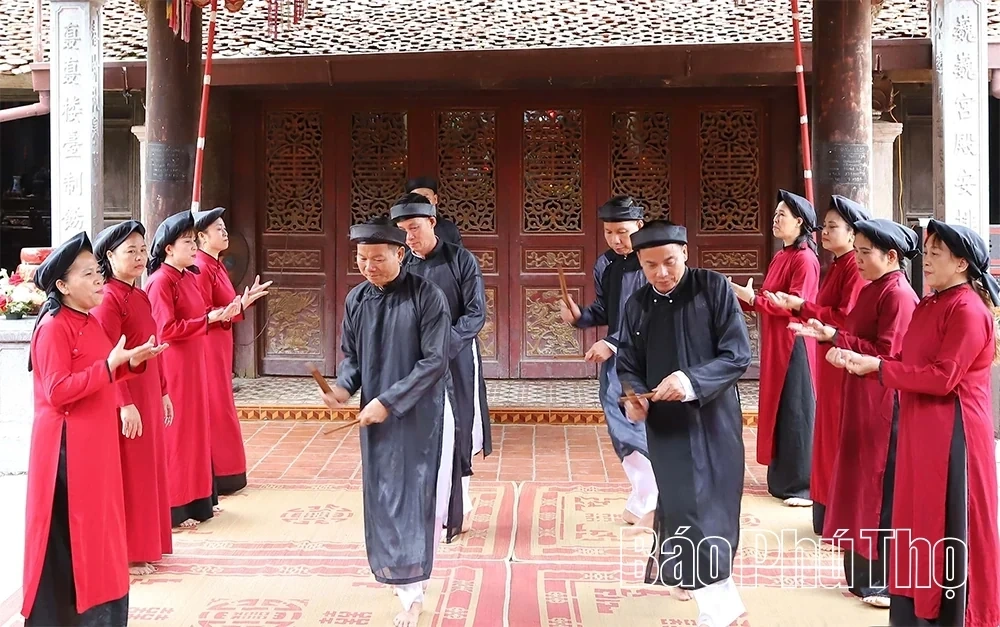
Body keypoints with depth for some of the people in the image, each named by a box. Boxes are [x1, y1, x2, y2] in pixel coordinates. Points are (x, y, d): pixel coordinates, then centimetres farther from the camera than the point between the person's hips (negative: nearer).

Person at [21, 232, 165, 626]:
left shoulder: (89, 323, 11)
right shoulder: (53, 328, -16)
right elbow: (58, 391, -22)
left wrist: (132, 362, 3)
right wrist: (111, 364, -25)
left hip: (94, 442, 9)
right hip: (68, 446, -9)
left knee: (95, 526, 14)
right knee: (69, 531, -1)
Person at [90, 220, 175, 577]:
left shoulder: (140, 296, 12)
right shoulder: (109, 298, -15)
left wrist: (162, 393, 17)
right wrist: (126, 404, -22)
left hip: (148, 395, 9)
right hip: (125, 398, -9)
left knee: (148, 470, 15)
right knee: (128, 475, 0)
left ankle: (145, 544, 27)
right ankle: (126, 553, 11)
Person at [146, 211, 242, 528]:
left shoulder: (189, 277, 12)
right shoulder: (160, 282, -16)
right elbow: (166, 329, -21)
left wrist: (222, 313, 1)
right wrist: (209, 319, -21)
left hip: (194, 364, 9)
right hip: (173, 367, -9)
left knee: (196, 430, 14)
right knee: (176, 434, -3)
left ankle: (196, 500, 24)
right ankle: (173, 510, 6)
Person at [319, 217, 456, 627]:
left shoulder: (427, 297, -14)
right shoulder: (356, 299, 2)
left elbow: (435, 362, -17)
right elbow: (351, 356, 11)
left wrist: (388, 401, -20)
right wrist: (344, 387, -11)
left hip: (421, 416, -5)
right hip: (376, 417, 5)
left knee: (418, 499, 0)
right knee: (382, 501, 9)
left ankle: (413, 590, 13)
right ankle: (408, 591, 25)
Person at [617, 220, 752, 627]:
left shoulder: (713, 288, -8)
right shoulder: (637, 304, 4)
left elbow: (737, 354, -13)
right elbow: (628, 364, 8)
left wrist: (692, 381, -28)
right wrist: (634, 396, -15)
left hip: (713, 420, -2)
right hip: (665, 423, 3)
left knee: (712, 502, 3)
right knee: (684, 504, 2)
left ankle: (685, 576, 21)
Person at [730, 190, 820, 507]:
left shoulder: (805, 259, -13)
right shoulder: (781, 257, 14)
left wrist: (752, 298, -19)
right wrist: (743, 297, 2)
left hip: (793, 344, -9)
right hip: (775, 344, 9)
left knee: (796, 411, -5)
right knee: (778, 409, 13)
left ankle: (804, 485, 2)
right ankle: (784, 478, 22)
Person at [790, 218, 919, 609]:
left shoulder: (899, 295, -16)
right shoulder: (871, 290, 13)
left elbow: (886, 354, -20)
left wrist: (834, 337, -16)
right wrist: (825, 333, -3)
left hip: (884, 404, -10)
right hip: (860, 400, 10)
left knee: (884, 489, -2)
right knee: (862, 485, 14)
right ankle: (867, 572, 24)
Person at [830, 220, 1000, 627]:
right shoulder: (928, 305, 12)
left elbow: (943, 377, -22)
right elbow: (908, 363, 11)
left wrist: (877, 366, -19)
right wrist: (861, 361, -3)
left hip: (951, 435, -9)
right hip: (920, 431, 9)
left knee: (950, 525, 1)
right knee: (921, 520, 15)